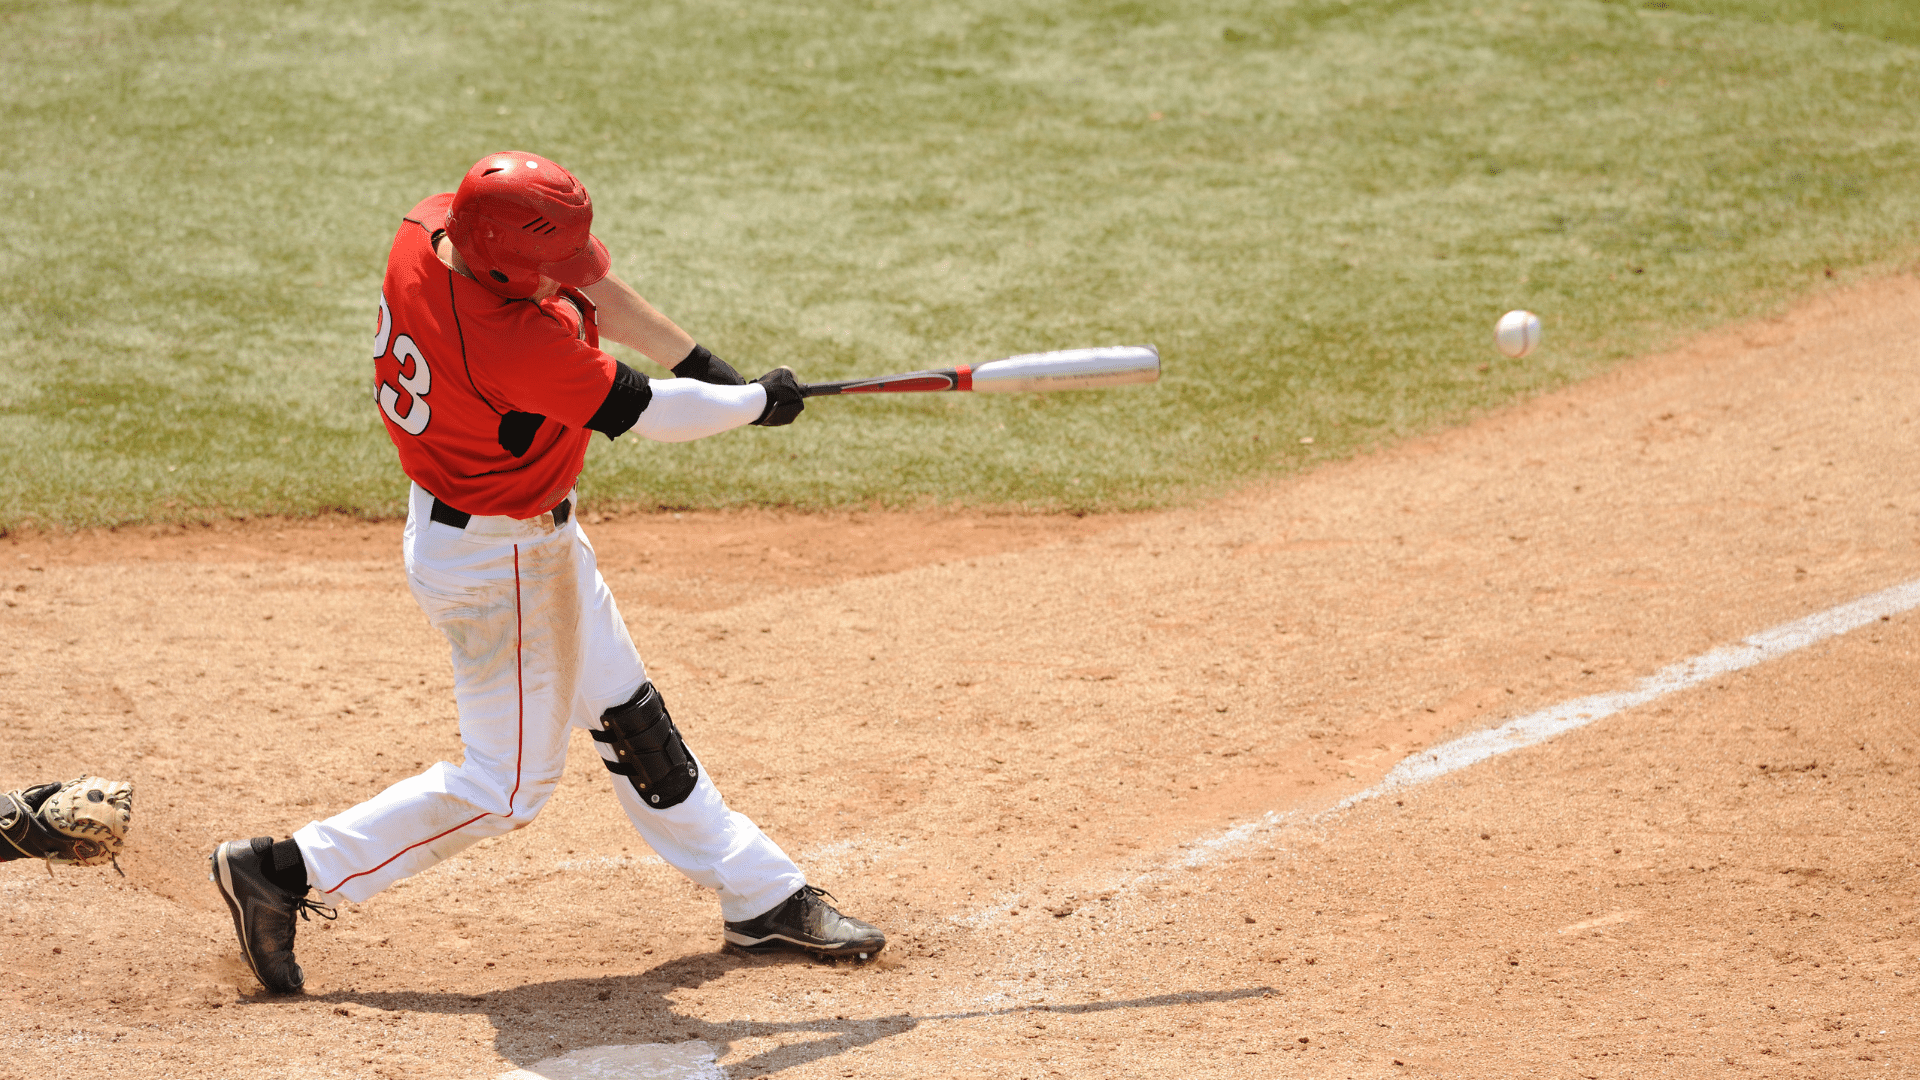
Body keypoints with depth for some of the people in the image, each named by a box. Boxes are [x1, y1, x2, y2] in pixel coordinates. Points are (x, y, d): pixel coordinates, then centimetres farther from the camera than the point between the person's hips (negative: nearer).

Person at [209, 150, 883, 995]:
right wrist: (757, 402, -6)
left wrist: (700, 362, -1)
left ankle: (761, 897, 33)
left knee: (629, 719, 19)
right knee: (507, 787, 6)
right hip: (496, 567, -10)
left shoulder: (429, 229, -13)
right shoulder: (517, 344, -37)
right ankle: (288, 872, 12)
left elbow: (591, 290, 1)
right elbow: (649, 415, -24)